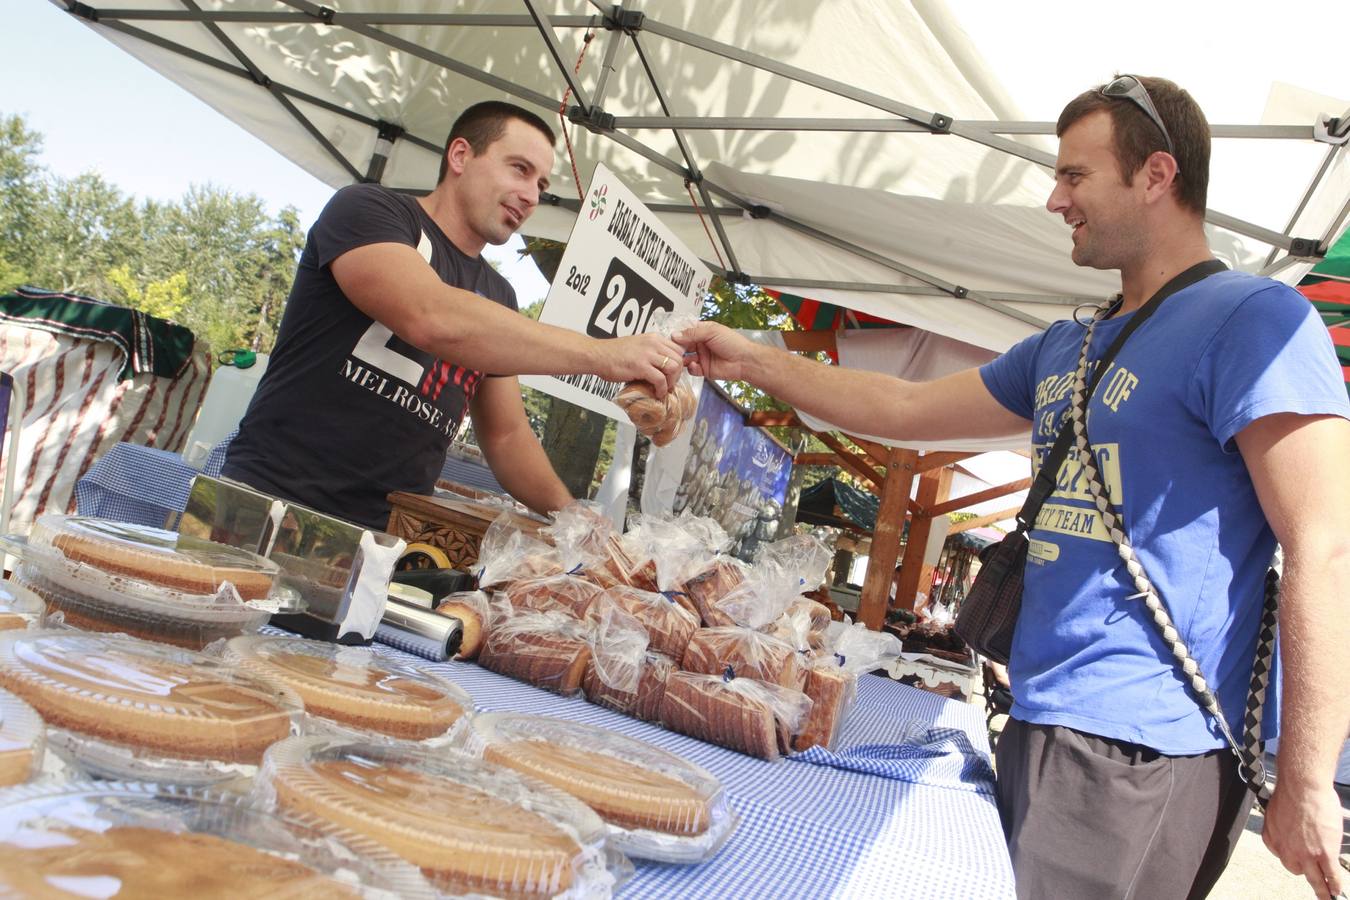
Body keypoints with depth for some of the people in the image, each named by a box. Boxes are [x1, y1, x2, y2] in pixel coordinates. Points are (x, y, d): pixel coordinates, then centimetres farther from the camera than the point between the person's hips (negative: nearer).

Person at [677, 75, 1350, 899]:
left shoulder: (1253, 318, -10)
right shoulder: (1064, 350, 15)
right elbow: (906, 409, 20)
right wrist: (752, 360, 18)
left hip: (1144, 751, -8)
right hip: (1043, 725, 8)